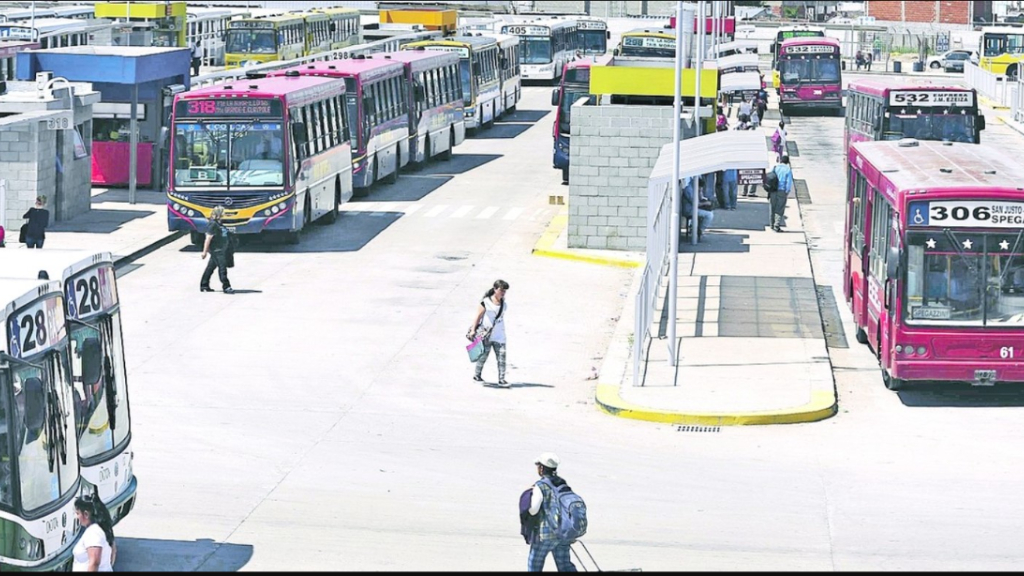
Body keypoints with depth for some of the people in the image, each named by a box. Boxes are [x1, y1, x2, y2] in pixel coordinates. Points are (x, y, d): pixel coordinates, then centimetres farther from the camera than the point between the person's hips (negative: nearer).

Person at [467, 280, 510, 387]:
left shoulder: (504, 304, 9)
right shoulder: (486, 302, -7)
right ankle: (477, 375, 26)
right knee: (483, 355, 7)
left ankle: (501, 380, -2)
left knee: (501, 356, -4)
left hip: (499, 336, 4)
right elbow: (478, 317, -5)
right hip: (486, 335, -4)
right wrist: (473, 330, -9)